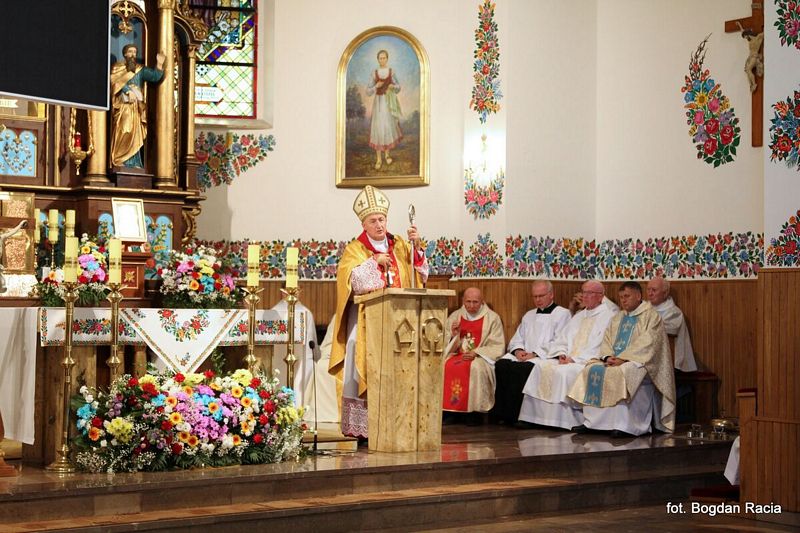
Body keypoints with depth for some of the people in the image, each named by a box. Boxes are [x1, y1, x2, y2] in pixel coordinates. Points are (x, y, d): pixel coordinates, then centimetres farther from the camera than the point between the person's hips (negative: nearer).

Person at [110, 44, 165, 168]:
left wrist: (159, 64, -5)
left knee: (135, 134, -4)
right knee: (123, 133, -14)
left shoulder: (140, 70, 20)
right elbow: (117, 82, -7)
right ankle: (120, 163, -17)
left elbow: (155, 77, 9)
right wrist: (128, 91, -20)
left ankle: (134, 164, -7)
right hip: (122, 105, -3)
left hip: (136, 106, 4)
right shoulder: (117, 67, 10)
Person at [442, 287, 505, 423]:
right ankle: (449, 409, -20)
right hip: (458, 356, 3)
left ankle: (475, 411, -27)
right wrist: (454, 335, -7)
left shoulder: (492, 318, 2)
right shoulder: (455, 316, 12)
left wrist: (476, 353, -15)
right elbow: (448, 346, 15)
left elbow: (497, 347, -2)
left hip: (482, 358, -3)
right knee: (445, 366, -26)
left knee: (476, 368, -36)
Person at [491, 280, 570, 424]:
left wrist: (535, 354, -15)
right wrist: (518, 350, -1)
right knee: (501, 364, -24)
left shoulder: (562, 314, 6)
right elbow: (517, 338, 23)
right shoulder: (529, 315, 28)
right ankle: (500, 413, -25)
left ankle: (512, 415, -28)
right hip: (523, 356, 6)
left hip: (545, 357, -6)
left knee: (522, 368, -34)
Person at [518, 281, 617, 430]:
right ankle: (539, 416, -18)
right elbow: (563, 339, 21)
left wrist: (574, 359, -16)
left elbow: (599, 346, -12)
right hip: (567, 360, 7)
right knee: (542, 367, -15)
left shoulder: (608, 315, -2)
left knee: (563, 372, -32)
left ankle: (563, 420, -26)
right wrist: (562, 354, -2)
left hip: (588, 362, -7)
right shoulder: (579, 316, 24)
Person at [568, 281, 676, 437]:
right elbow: (607, 341, 14)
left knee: (621, 373, -36)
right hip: (614, 360, 7)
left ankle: (623, 425, -35)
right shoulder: (618, 318, 21)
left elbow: (647, 344, -14)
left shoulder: (651, 316, -2)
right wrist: (608, 357, -9)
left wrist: (623, 358, -21)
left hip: (638, 361, -7)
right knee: (592, 370, -18)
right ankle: (591, 421, -21)